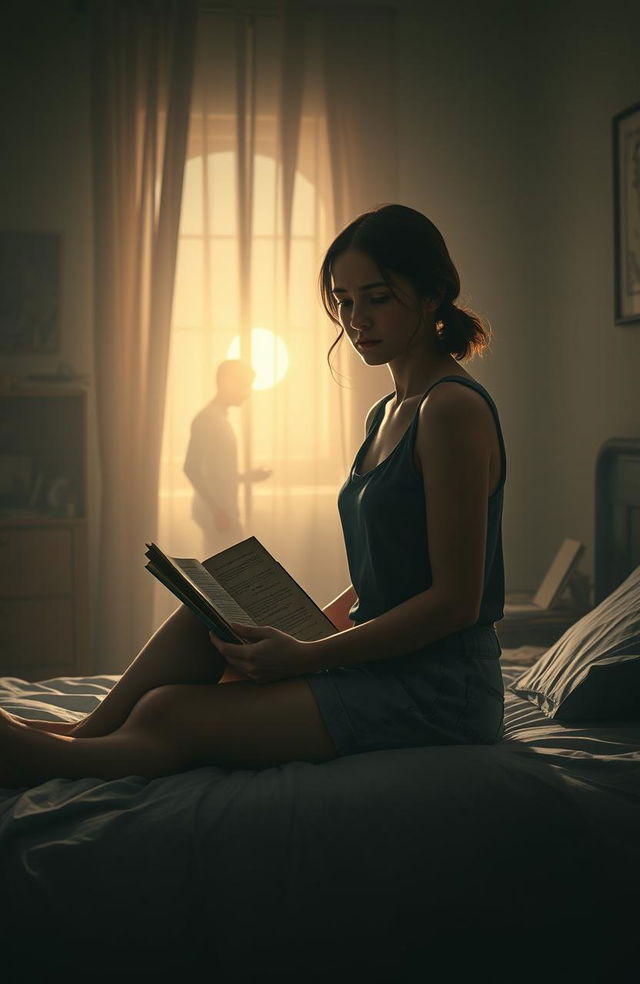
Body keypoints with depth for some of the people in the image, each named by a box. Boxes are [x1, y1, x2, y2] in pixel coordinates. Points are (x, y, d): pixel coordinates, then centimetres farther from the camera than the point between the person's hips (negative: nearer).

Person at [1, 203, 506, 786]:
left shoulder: (454, 409, -15)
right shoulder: (388, 412, 15)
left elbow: (457, 600, -19)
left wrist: (308, 656, -19)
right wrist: (303, 633, 5)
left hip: (441, 690, -9)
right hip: (382, 664, 9)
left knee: (168, 714, -16)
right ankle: (86, 732, 5)